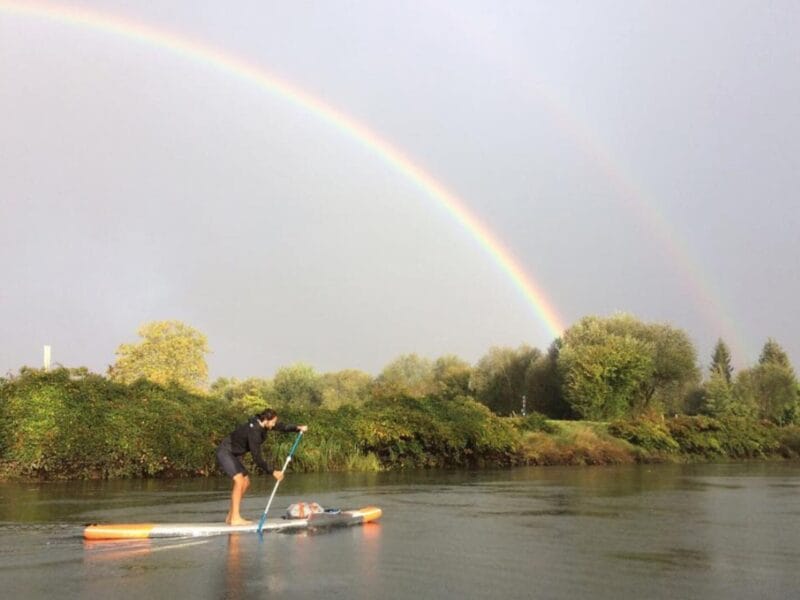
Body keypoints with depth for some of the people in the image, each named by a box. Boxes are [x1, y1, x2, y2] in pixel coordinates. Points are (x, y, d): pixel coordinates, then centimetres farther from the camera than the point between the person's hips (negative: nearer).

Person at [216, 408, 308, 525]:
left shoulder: (261, 424, -3)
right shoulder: (253, 431, -30)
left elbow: (280, 426, 11)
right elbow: (257, 458, -29)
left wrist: (297, 428, -2)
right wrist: (273, 472, -24)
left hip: (233, 454, 10)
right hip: (224, 452, -10)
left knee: (246, 482, 7)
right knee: (239, 480, -22)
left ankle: (230, 516, 12)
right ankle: (235, 518, -20)